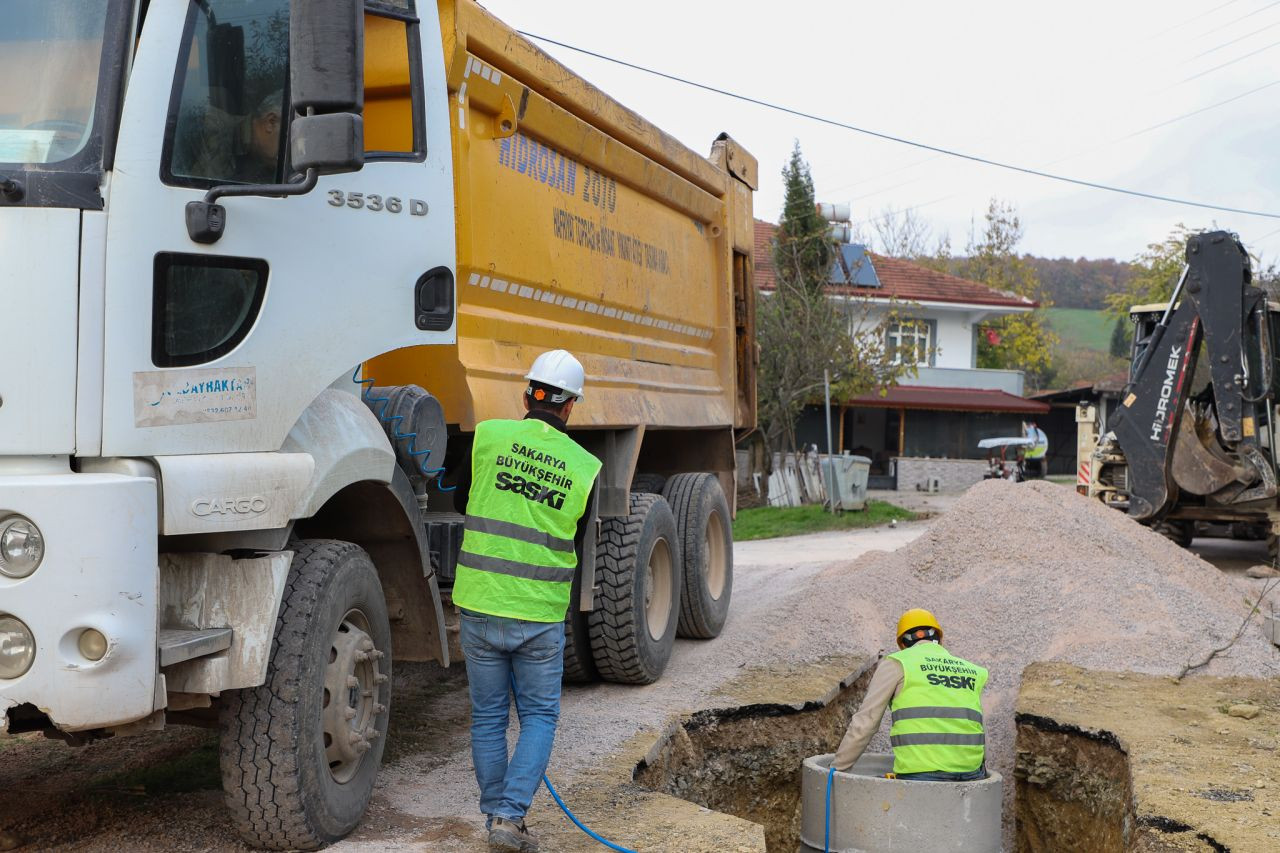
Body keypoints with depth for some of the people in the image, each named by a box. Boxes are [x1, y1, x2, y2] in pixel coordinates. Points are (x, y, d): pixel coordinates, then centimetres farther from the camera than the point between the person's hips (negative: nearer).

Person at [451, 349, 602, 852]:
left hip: (480, 607, 1)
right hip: (541, 615, -1)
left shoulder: (488, 436, -5)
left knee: (487, 718, 14)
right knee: (539, 716, 13)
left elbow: (462, 500, 11)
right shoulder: (586, 467, -4)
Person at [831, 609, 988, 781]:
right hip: (970, 772, 5)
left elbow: (864, 722, 2)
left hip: (921, 773, -5)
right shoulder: (969, 670, 20)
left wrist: (836, 769, 8)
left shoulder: (897, 663, 6)